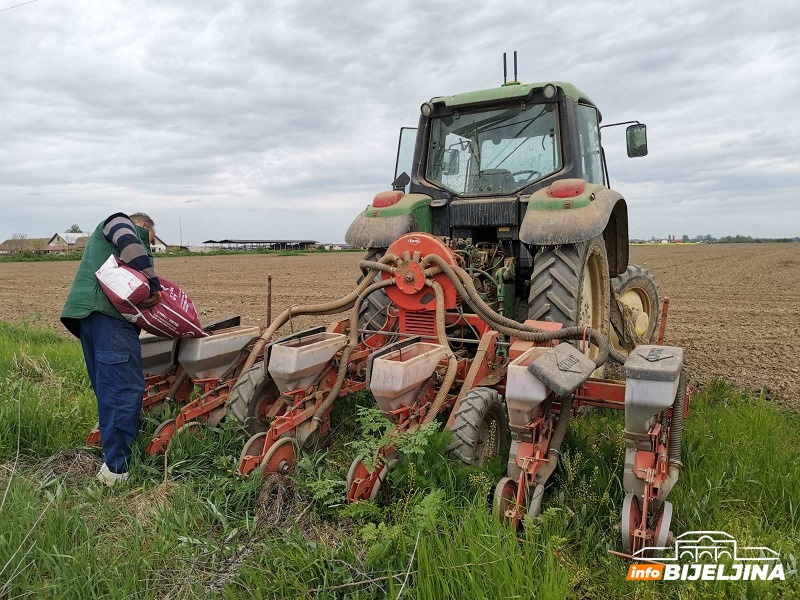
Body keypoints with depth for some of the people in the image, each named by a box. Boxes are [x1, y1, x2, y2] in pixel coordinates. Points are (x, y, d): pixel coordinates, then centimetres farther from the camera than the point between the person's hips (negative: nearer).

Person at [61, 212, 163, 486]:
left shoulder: (103, 238, 37)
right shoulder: (121, 222, 10)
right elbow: (130, 245, -14)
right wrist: (154, 284, -18)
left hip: (91, 314, 10)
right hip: (108, 313, -10)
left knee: (108, 389, 12)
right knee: (127, 388, -13)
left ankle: (112, 454, 18)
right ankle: (116, 468, -14)